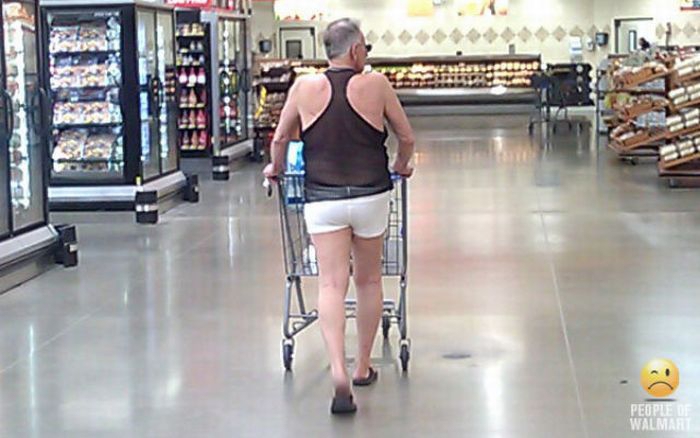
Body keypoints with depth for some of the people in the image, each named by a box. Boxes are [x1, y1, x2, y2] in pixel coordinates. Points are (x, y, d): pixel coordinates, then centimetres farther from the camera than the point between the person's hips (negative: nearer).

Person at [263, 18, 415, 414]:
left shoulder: (305, 88, 0)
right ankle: (363, 367, 25)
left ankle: (338, 371, -20)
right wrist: (402, 166, 23)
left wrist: (276, 168, 29)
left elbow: (280, 138, 9)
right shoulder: (376, 85, -4)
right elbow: (407, 138, 3)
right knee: (369, 280, 15)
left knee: (332, 285, -3)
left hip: (323, 199, 0)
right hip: (371, 196, 0)